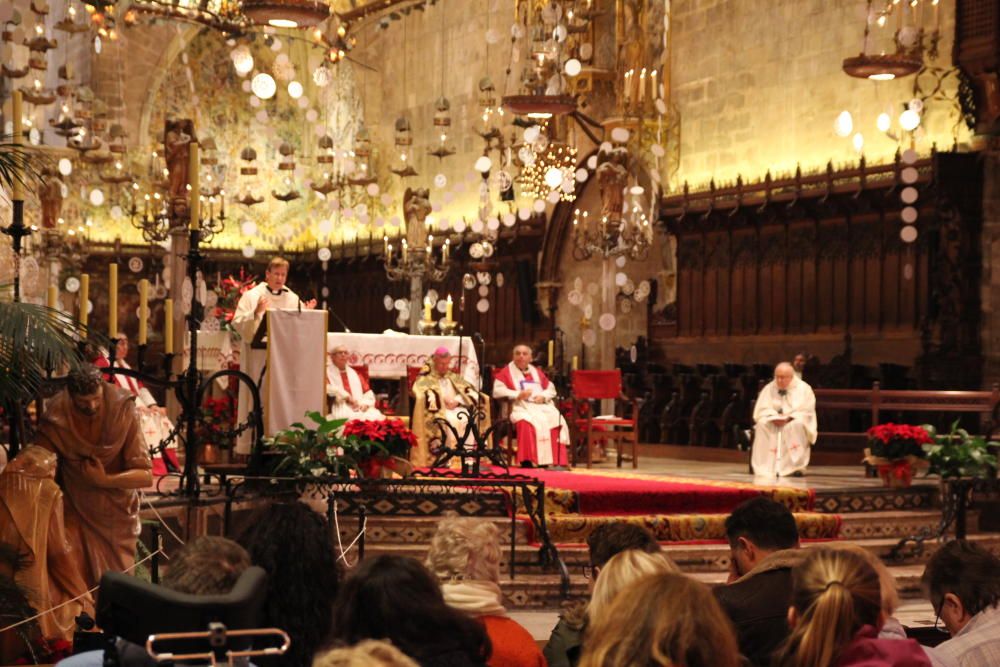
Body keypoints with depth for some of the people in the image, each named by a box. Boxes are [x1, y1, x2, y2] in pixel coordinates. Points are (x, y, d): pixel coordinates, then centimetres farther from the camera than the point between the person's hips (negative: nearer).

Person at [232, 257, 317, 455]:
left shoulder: (293, 299, 14)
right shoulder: (252, 296, 2)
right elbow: (238, 323, -7)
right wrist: (256, 313, -22)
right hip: (259, 358, -4)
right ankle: (254, 444, -2)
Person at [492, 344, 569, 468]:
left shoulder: (536, 372, 26)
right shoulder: (507, 371, 12)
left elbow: (551, 389, 23)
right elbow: (497, 391, -1)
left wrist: (543, 396, 0)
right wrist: (517, 395, -13)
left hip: (543, 407, 4)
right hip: (521, 407, -4)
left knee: (557, 421, -26)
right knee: (528, 423, -39)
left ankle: (555, 460, -29)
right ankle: (527, 461, -38)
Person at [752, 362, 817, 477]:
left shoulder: (804, 389, -1)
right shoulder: (768, 389, 7)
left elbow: (806, 412, -8)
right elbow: (762, 409, 3)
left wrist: (788, 418, -22)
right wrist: (773, 417, -18)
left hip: (794, 421, -2)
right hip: (773, 423, 2)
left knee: (797, 425, -37)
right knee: (762, 424, -30)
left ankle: (796, 466, -34)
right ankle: (766, 467, -31)